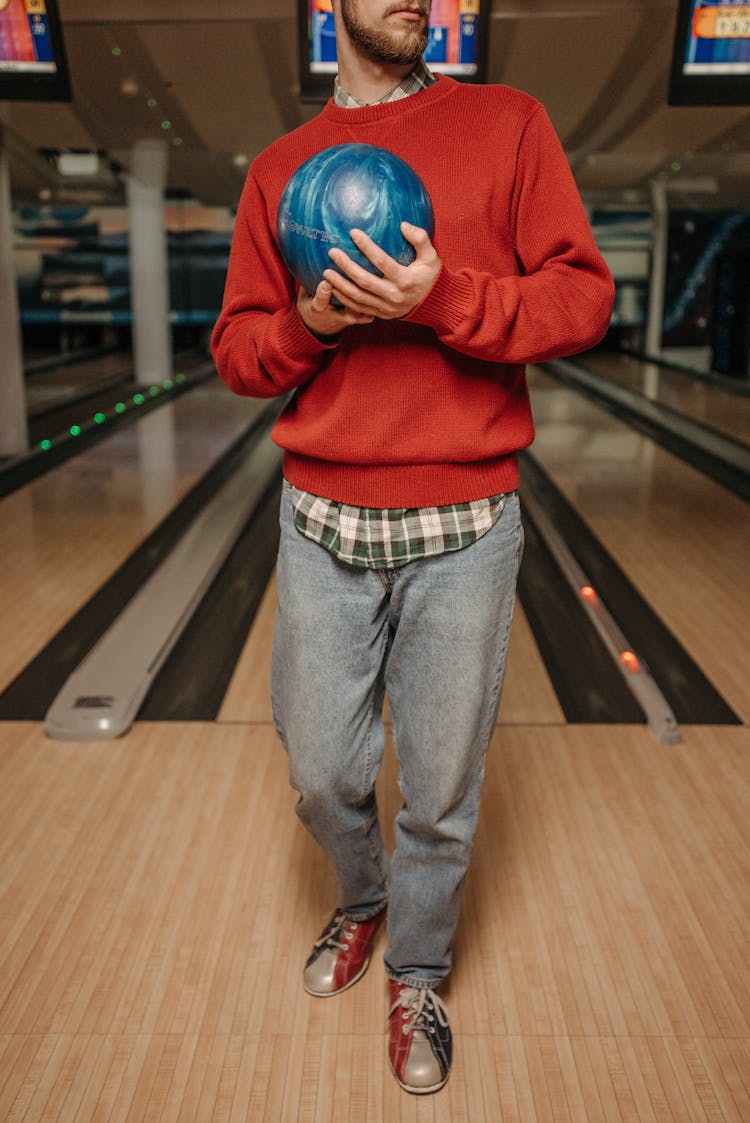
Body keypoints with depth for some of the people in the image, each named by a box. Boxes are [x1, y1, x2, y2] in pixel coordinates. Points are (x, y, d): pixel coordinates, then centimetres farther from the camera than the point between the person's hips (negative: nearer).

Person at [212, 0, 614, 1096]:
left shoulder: (506, 122, 4)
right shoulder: (277, 169, 10)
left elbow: (584, 296, -3)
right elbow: (236, 349, 10)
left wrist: (444, 297, -18)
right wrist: (307, 321, -11)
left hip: (465, 527, -1)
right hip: (323, 524, 2)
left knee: (441, 792, 10)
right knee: (322, 773, 13)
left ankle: (417, 974, 39)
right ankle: (361, 898, 48)